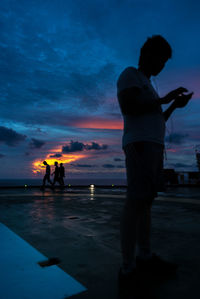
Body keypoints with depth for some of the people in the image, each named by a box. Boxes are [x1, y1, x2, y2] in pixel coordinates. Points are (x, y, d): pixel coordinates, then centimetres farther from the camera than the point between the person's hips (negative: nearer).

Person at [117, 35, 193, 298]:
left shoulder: (148, 87, 31)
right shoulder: (130, 74, 5)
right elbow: (127, 107, -14)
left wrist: (175, 105, 16)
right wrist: (164, 99, -6)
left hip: (154, 146, 10)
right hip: (139, 143, -9)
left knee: (146, 200, 5)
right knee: (136, 201, -15)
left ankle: (145, 256, 10)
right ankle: (128, 269, -12)